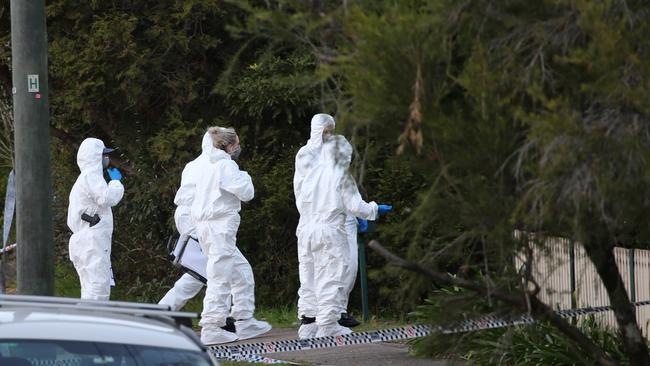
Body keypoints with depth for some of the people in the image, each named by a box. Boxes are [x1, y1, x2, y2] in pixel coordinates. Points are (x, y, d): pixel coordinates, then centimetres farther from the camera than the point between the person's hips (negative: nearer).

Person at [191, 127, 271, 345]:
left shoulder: (210, 167, 18)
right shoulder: (226, 165, -10)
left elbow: (195, 204, 20)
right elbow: (246, 193, -11)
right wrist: (245, 177, 4)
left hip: (206, 226, 10)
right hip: (220, 227, -10)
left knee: (242, 272, 15)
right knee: (220, 278, -9)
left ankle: (244, 321, 15)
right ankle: (211, 329, -11)